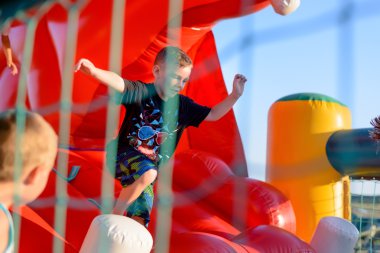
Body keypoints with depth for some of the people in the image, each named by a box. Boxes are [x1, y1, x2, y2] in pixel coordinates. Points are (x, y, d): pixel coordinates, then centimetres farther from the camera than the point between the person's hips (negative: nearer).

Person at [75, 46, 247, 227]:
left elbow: (213, 114, 14)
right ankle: (114, 216, -20)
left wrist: (235, 96, 1)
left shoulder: (183, 105, 3)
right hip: (125, 155, -6)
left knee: (140, 218, -1)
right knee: (147, 172, -37)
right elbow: (120, 84, -35)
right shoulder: (143, 92, -15)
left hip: (149, 167, 6)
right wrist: (94, 71, -56)